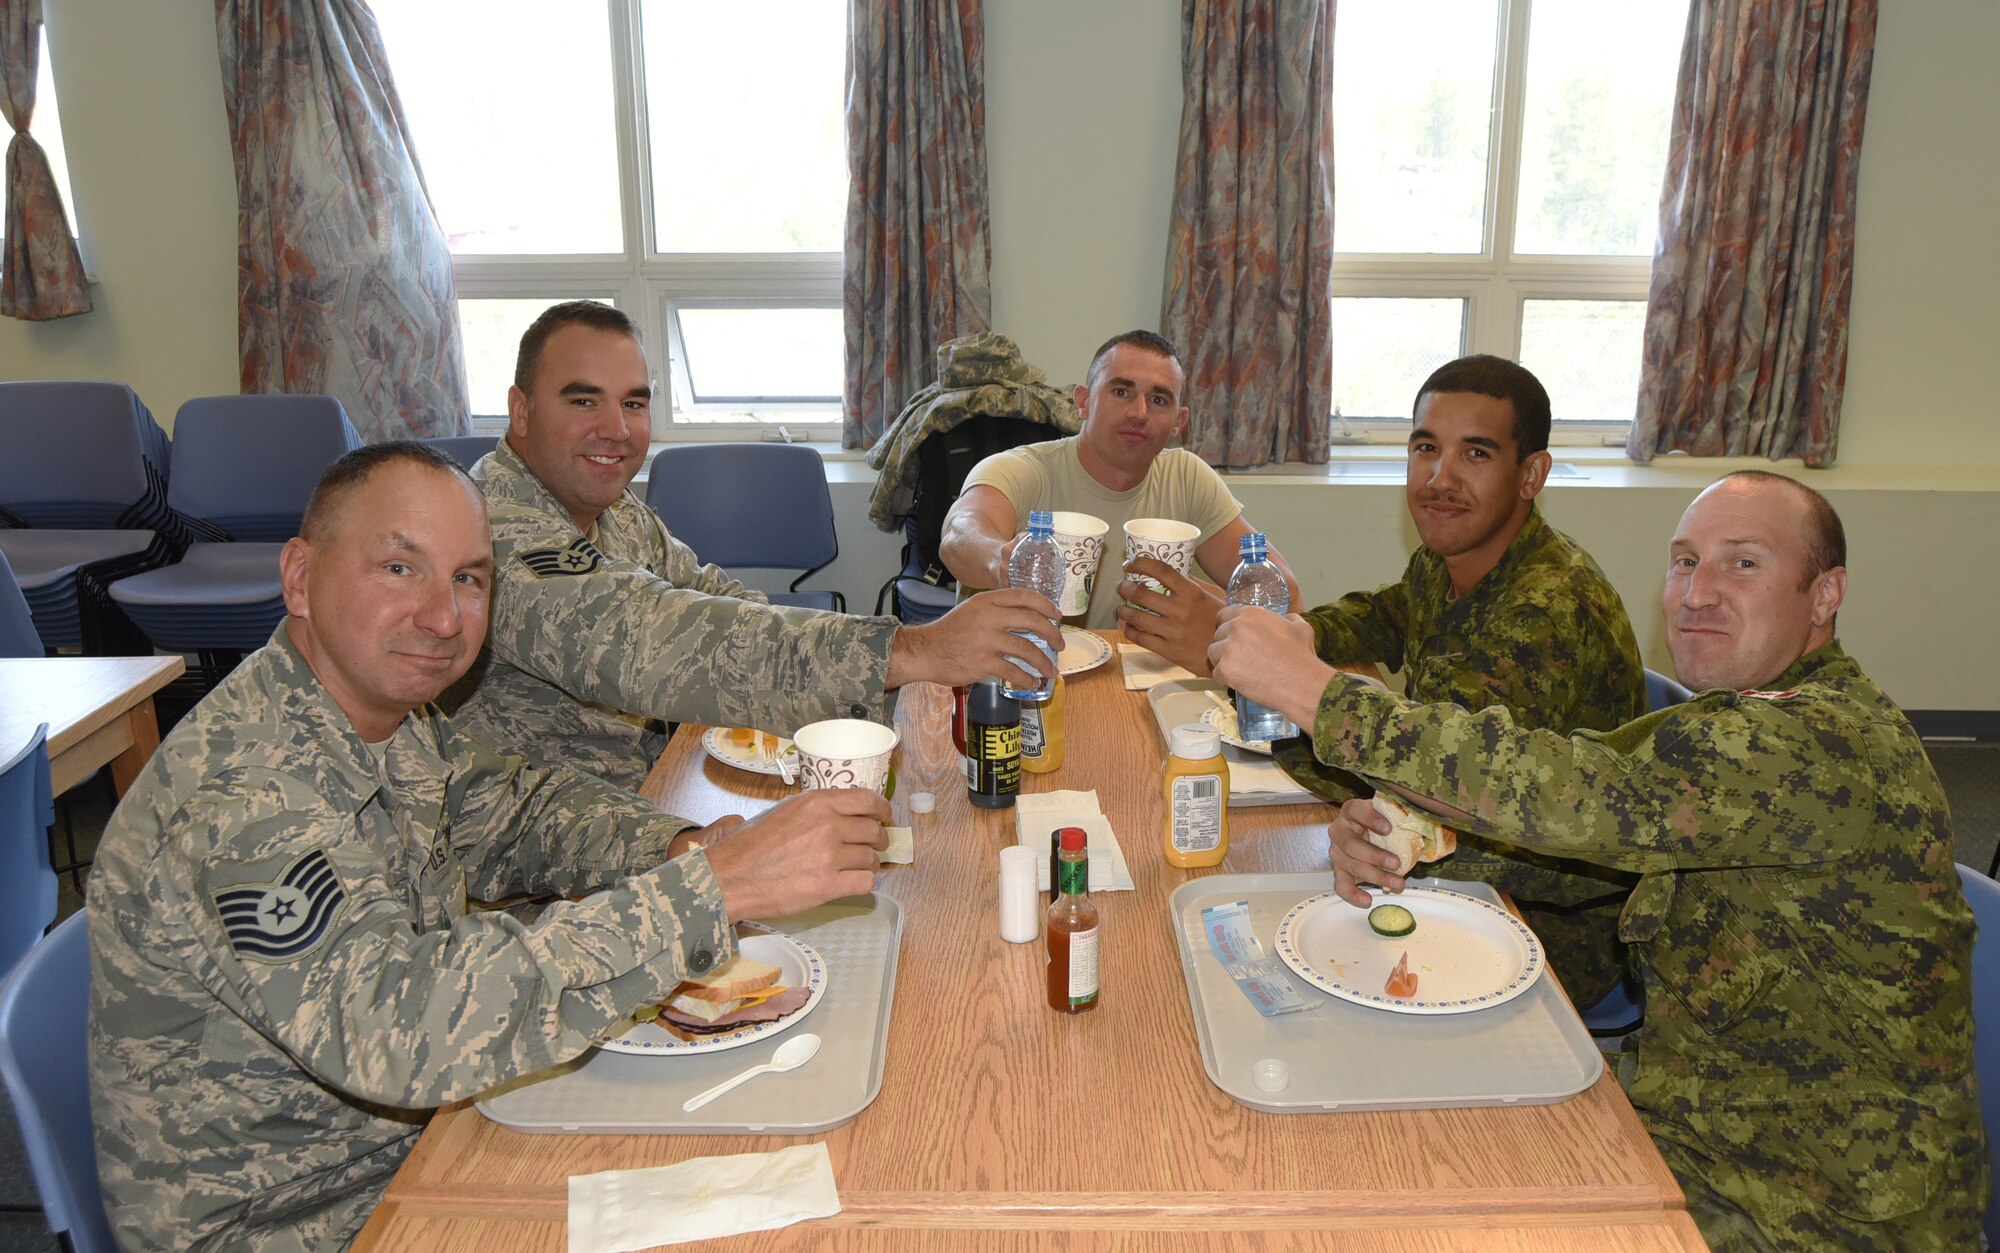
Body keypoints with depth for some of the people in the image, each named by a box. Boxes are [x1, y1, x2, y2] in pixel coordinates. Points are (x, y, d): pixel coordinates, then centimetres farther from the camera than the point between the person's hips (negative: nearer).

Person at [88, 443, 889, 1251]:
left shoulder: (386, 714, -2)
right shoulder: (240, 805, -30)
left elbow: (516, 808, 11)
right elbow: (407, 1026, -42)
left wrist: (676, 848, -10)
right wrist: (713, 888, -42)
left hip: (421, 1126, 8)